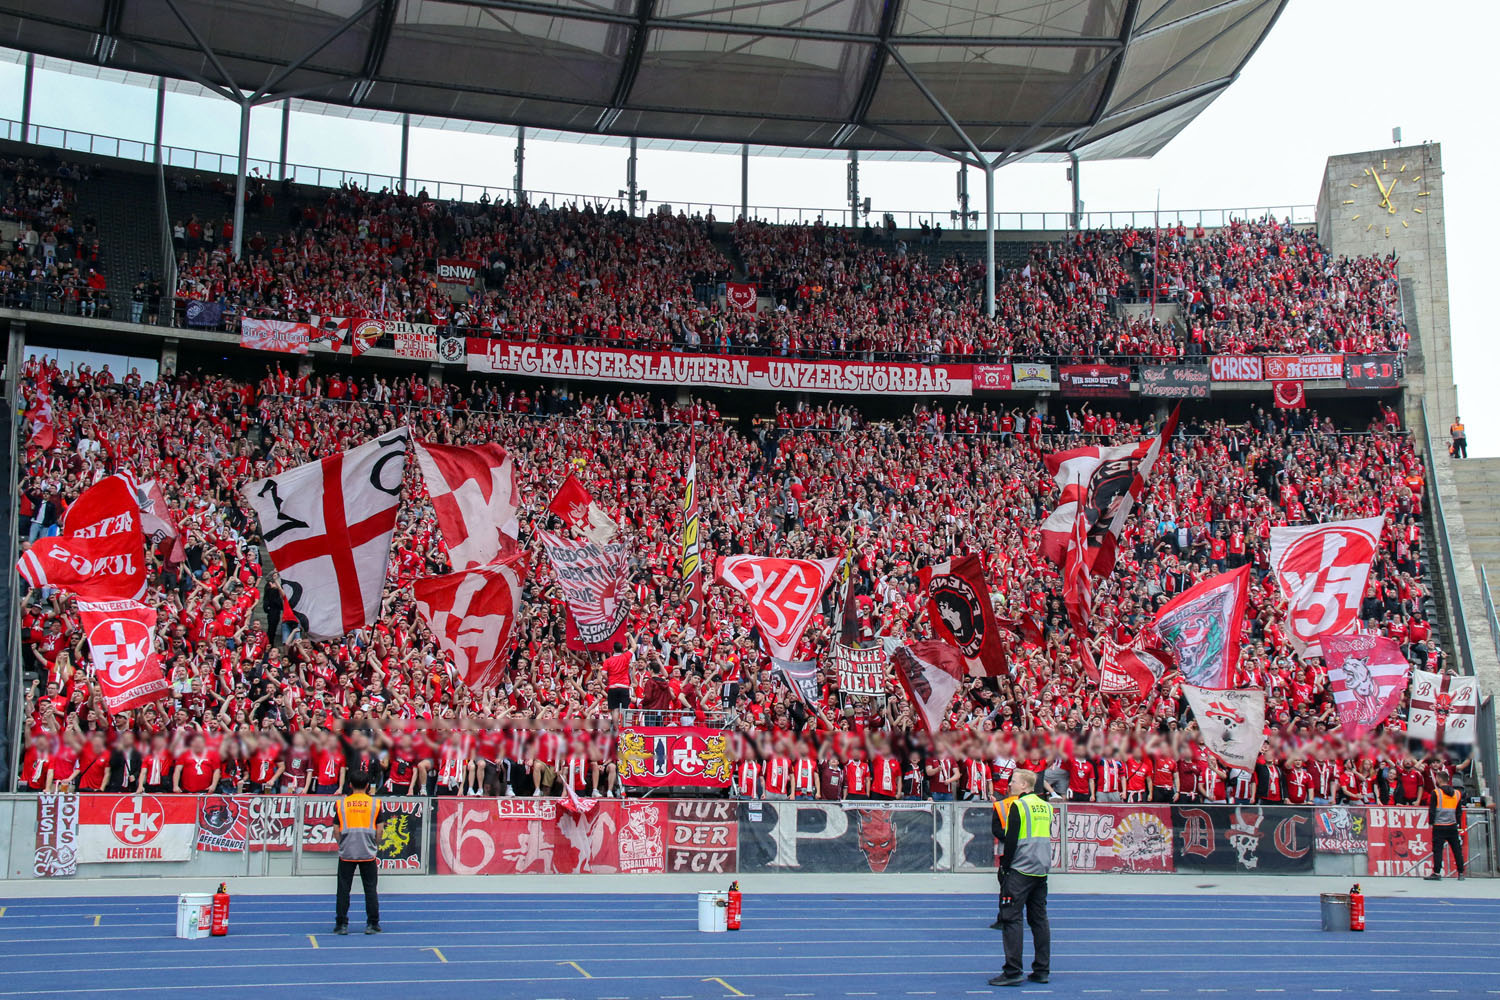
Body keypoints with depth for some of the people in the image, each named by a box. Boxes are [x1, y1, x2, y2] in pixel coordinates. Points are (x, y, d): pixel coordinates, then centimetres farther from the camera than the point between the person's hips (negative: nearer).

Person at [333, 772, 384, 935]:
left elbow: (336, 830, 2)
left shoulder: (341, 803, 3)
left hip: (346, 853, 0)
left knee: (343, 890, 6)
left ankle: (341, 925, 7)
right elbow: (380, 829, 0)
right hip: (368, 854, 0)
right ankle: (372, 924, 6)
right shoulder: (375, 803, 1)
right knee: (370, 889, 6)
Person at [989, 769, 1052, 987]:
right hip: (1041, 871, 7)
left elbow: (1011, 839, -12)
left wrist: (1004, 867, -5)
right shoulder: (1046, 806, 12)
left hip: (1020, 870, -7)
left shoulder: (1018, 806, -9)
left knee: (1011, 919, -5)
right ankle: (1042, 971, 12)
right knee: (1039, 919, 11)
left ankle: (1013, 972, -8)